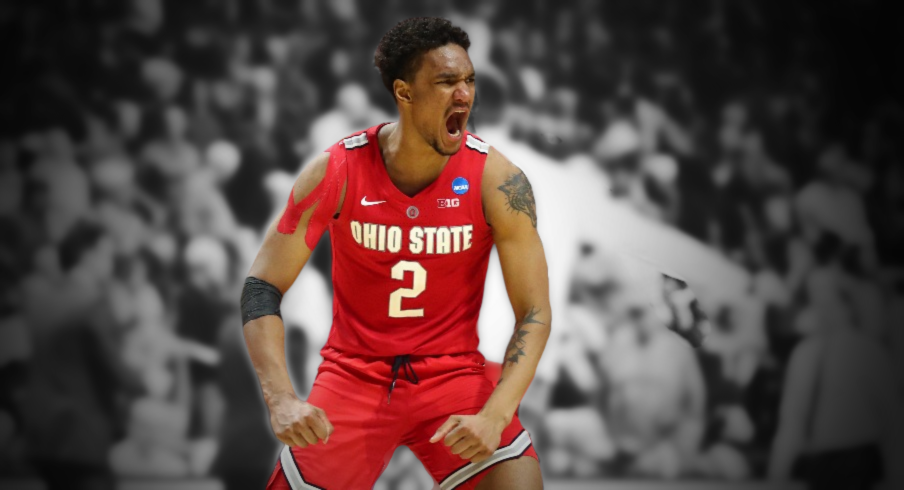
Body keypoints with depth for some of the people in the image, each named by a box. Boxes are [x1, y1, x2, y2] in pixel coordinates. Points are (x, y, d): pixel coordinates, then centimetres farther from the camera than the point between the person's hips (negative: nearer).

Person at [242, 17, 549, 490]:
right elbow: (262, 287, -9)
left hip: (453, 374, 0)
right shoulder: (337, 171, -13)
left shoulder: (496, 179, -13)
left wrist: (494, 417, -26)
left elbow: (534, 313, -11)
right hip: (354, 374, 0)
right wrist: (281, 399, -24)